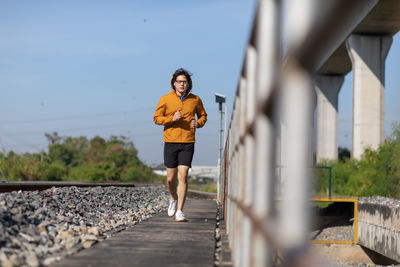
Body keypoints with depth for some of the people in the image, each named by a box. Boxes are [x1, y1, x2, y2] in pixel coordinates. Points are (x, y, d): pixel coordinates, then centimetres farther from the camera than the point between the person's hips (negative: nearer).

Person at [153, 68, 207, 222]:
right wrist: (172, 119, -16)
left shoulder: (195, 100, 5)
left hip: (187, 143, 0)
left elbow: (203, 115, 19)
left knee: (183, 176, -11)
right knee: (171, 178, 6)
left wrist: (198, 123, -3)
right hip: (170, 142, 0)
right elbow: (156, 118, 1)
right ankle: (174, 199, 39)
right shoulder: (165, 99, 1)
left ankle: (180, 212, -10)